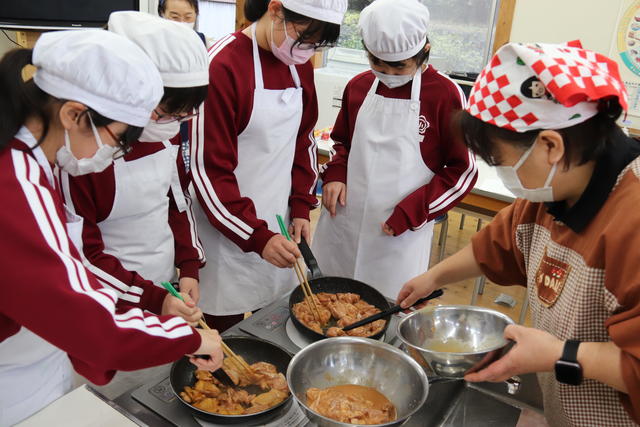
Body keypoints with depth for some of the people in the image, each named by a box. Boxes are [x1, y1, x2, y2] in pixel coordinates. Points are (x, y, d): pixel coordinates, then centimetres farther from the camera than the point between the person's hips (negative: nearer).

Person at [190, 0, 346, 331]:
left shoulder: (300, 64, 4)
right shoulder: (222, 65, -18)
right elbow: (207, 169, -18)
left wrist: (302, 206, 3)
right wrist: (256, 236, -20)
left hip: (280, 223, 6)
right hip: (230, 229, -6)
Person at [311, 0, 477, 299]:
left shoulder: (446, 95, -9)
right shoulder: (358, 86, 5)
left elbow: (464, 170, -5)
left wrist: (411, 212, -13)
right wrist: (335, 174, -1)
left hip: (400, 236, -4)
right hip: (342, 224, 5)